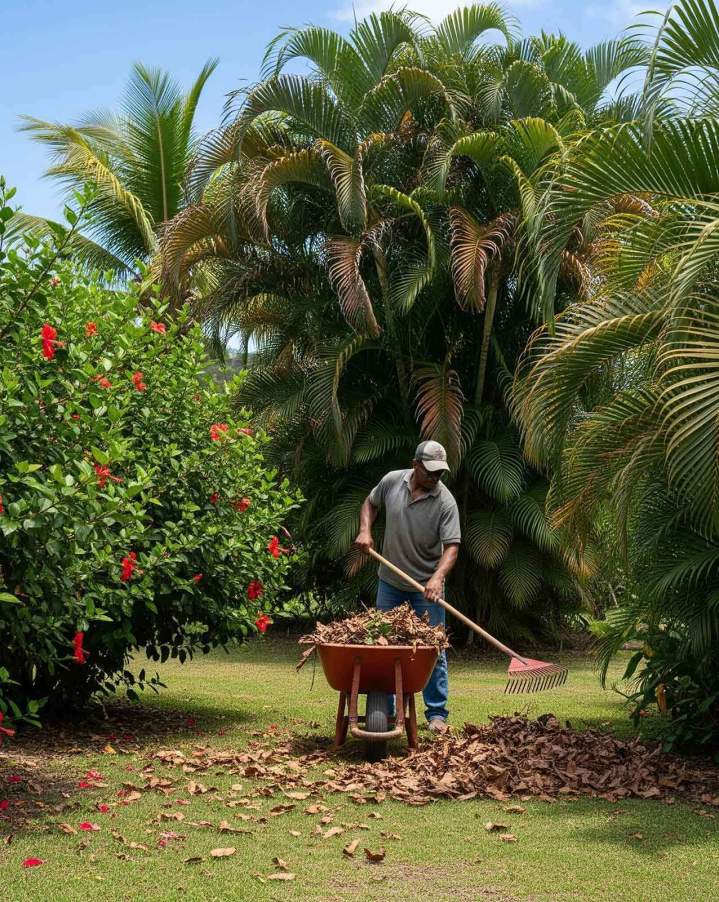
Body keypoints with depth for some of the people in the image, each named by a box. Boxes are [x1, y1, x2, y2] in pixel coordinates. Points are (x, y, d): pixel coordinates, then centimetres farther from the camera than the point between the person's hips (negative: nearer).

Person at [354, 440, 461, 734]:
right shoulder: (392, 481, -6)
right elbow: (370, 503, 14)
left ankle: (436, 713, 7)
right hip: (390, 581, 4)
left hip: (426, 586, -3)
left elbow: (452, 545, -20)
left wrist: (438, 577, -36)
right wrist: (365, 531, -2)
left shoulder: (445, 502, -16)